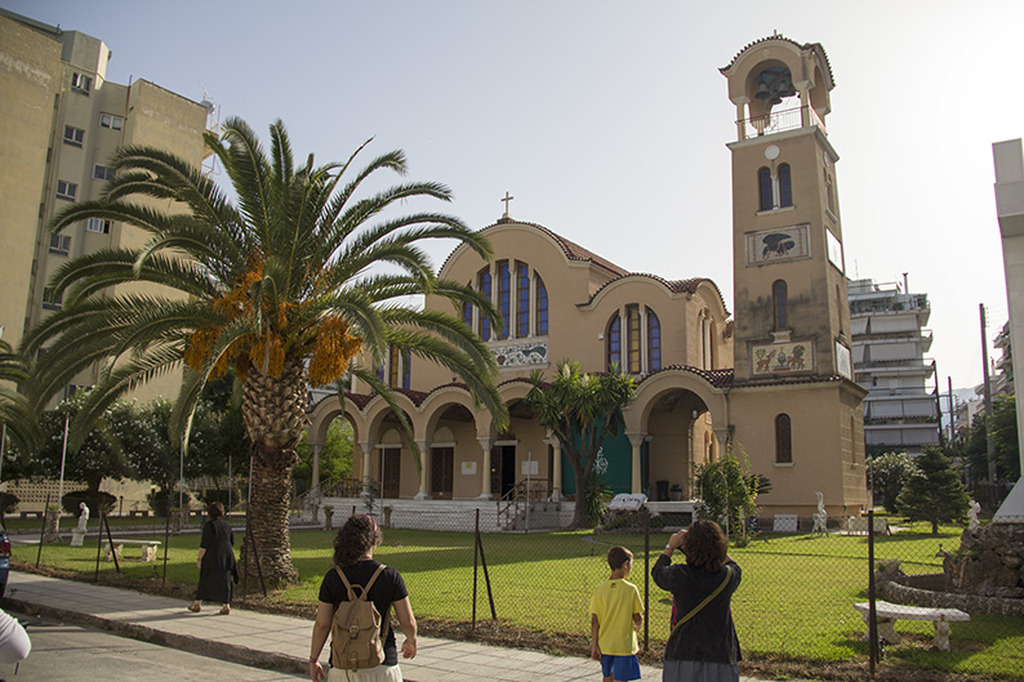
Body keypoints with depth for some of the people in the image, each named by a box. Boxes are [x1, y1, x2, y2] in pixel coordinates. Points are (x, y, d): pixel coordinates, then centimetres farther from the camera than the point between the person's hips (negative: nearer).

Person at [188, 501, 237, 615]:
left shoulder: (209, 525, -8)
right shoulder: (226, 525, 9)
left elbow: (204, 544, -12)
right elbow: (232, 543, 13)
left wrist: (199, 559, -7)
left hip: (212, 556, -4)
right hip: (227, 556, 4)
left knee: (205, 579, 10)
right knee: (226, 580, 5)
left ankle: (197, 603, 23)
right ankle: (226, 605, -1)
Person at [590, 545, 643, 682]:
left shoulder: (600, 590, -4)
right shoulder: (630, 589, -12)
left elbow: (594, 621, -4)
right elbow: (638, 618, -5)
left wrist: (594, 645, 2)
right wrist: (637, 626, 18)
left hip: (604, 645, 4)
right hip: (624, 645, -4)